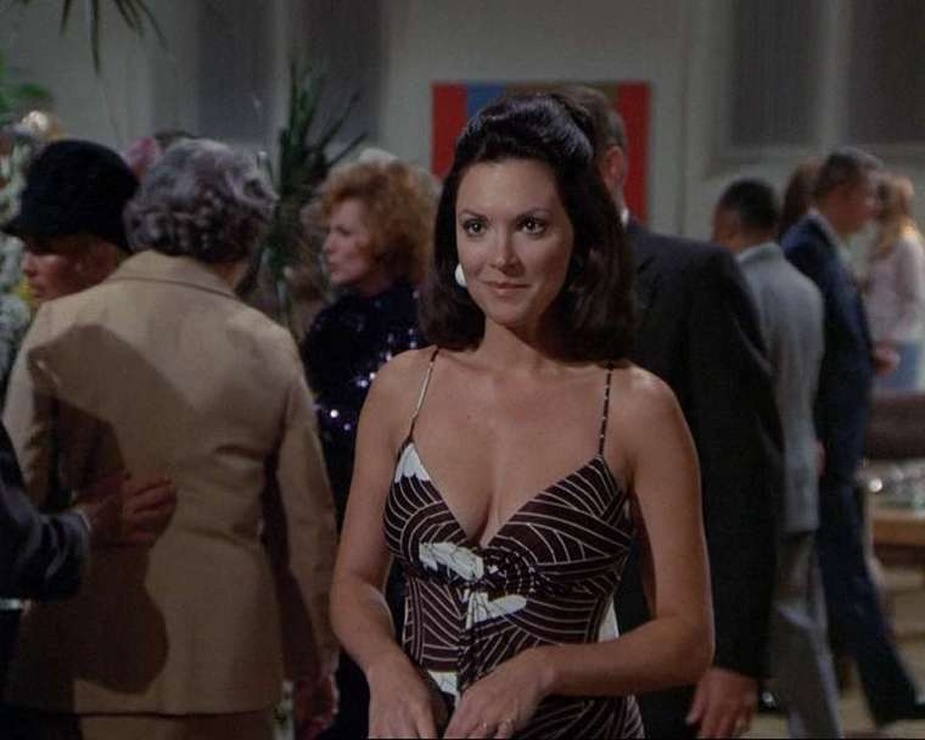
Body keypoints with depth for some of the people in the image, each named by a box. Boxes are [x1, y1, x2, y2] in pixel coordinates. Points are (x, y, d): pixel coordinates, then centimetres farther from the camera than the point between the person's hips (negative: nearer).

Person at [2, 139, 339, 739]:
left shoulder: (60, 327, -2)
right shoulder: (269, 348, 0)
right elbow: (306, 525, 4)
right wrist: (315, 666, 15)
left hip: (82, 665, 0)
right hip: (223, 663, 0)